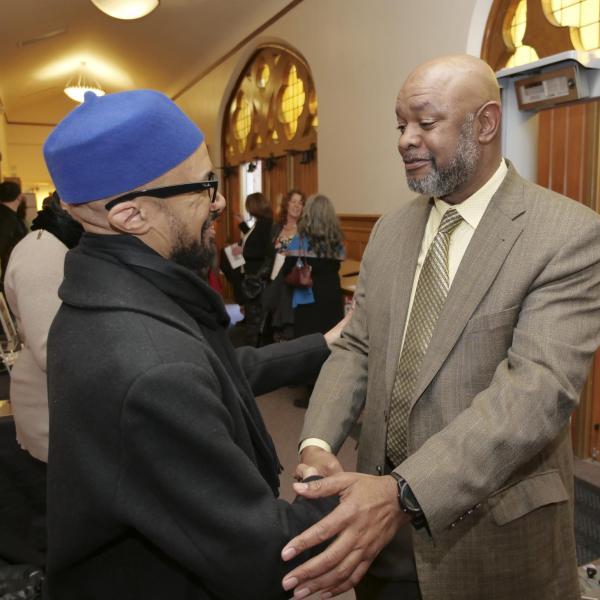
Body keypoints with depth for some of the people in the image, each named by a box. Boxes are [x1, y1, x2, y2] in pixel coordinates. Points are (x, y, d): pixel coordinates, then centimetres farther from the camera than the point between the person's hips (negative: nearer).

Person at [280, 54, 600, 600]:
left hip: (492, 531, -4)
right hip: (383, 508, 5)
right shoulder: (391, 230, 4)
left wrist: (403, 494, -33)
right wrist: (317, 442, -14)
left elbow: (538, 387, -24)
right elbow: (357, 347, 3)